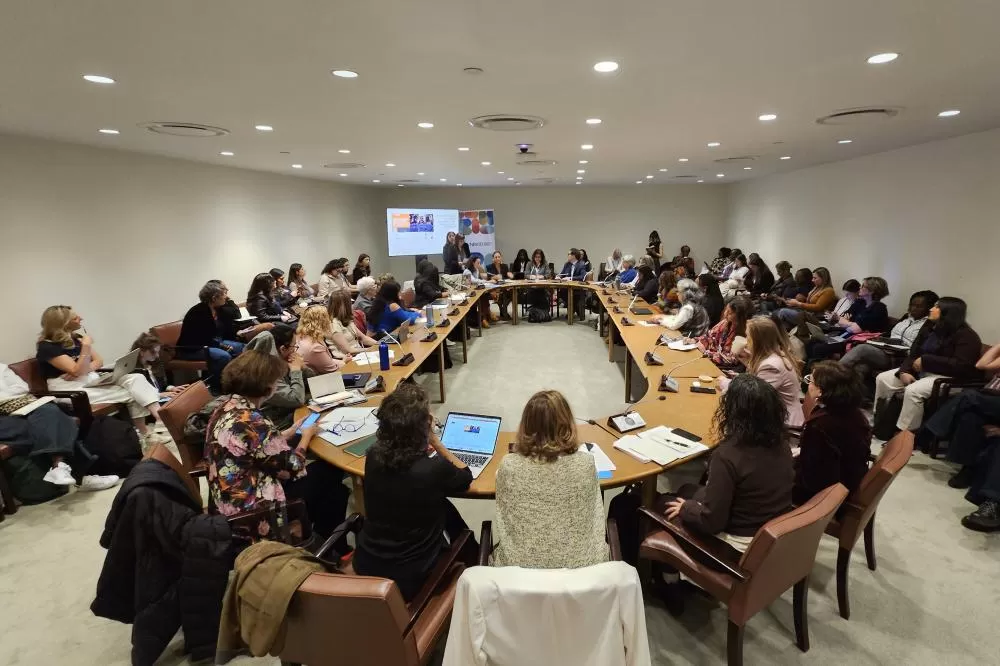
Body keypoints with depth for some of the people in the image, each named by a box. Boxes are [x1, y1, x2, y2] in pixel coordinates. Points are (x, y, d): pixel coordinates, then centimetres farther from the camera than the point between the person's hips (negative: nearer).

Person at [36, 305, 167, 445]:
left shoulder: (76, 338, 11)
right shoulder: (47, 347, -11)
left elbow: (98, 361, 7)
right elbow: (77, 371, -20)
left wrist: (84, 369, -14)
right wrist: (86, 346, -23)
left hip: (92, 380, 7)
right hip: (70, 390, -7)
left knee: (135, 379, -20)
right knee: (131, 393, -22)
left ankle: (160, 417, -32)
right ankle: (144, 434, -18)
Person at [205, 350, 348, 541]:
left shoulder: (227, 407, -1)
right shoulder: (254, 422, -30)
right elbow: (290, 468, -18)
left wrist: (293, 429, 12)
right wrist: (306, 435, -3)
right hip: (252, 508, -9)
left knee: (317, 466, 18)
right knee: (330, 474, 5)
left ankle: (317, 536, 30)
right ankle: (327, 545, 25)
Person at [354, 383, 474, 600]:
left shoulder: (373, 456, -13)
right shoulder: (434, 469, -28)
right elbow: (466, 478, -5)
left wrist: (427, 444, 6)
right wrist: (435, 441, -7)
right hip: (411, 578, -4)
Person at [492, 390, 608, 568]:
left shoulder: (509, 466, -20)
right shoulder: (585, 463, -20)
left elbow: (503, 519, -1)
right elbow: (594, 518, -3)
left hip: (521, 563, 0)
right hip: (577, 561, 0)